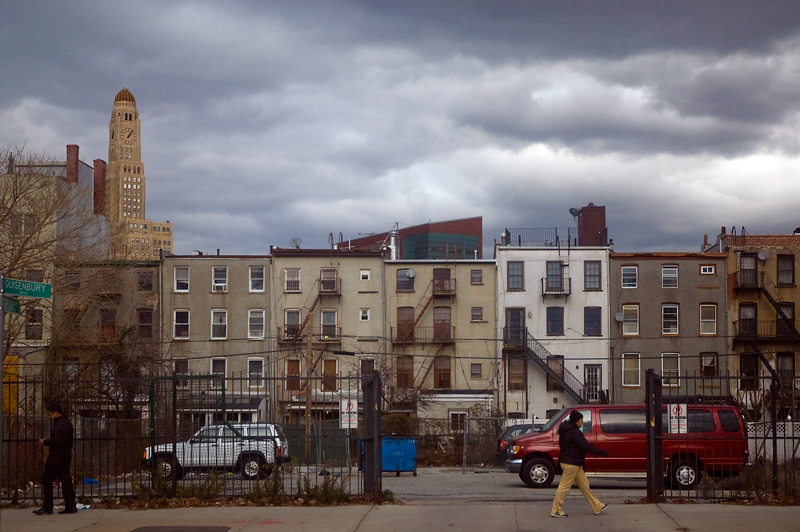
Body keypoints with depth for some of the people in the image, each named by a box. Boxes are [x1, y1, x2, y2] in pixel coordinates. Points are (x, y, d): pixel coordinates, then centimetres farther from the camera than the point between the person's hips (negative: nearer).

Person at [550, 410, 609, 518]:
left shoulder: (567, 431, 11)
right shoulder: (574, 433, -21)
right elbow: (586, 447, -22)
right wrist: (602, 452, -13)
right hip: (571, 463, -11)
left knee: (584, 485, 14)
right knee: (564, 486, -3)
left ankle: (597, 507, 21)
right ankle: (556, 511, 4)